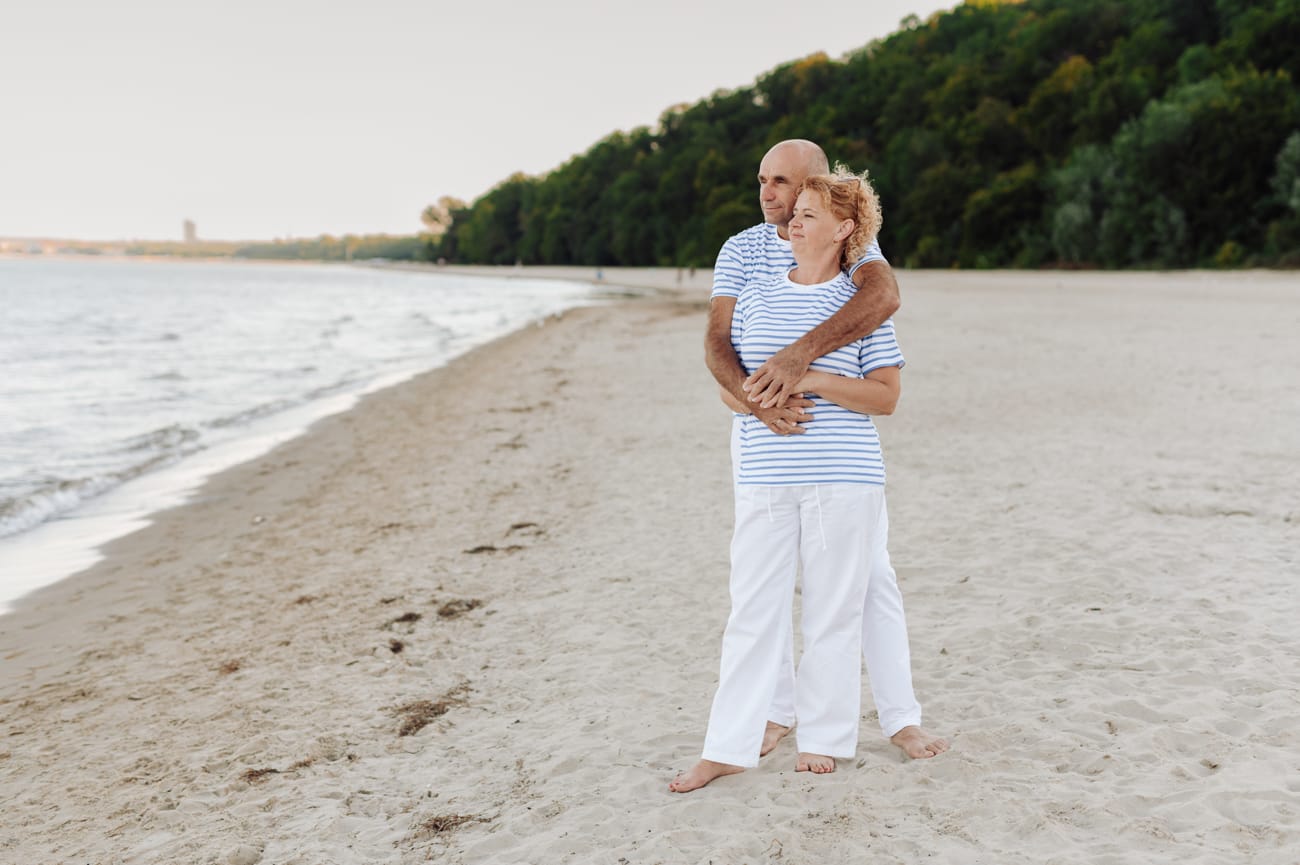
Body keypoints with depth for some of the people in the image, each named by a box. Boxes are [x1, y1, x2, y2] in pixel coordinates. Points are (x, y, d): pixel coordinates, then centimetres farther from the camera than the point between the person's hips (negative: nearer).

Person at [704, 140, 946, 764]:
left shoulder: (853, 244, -8)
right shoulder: (741, 250, -3)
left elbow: (884, 297, -32)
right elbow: (717, 344, -15)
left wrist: (800, 353, -45)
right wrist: (754, 397, -36)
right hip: (762, 432, 1)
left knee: (871, 574, -2)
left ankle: (900, 717, 9)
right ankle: (778, 710, 20)